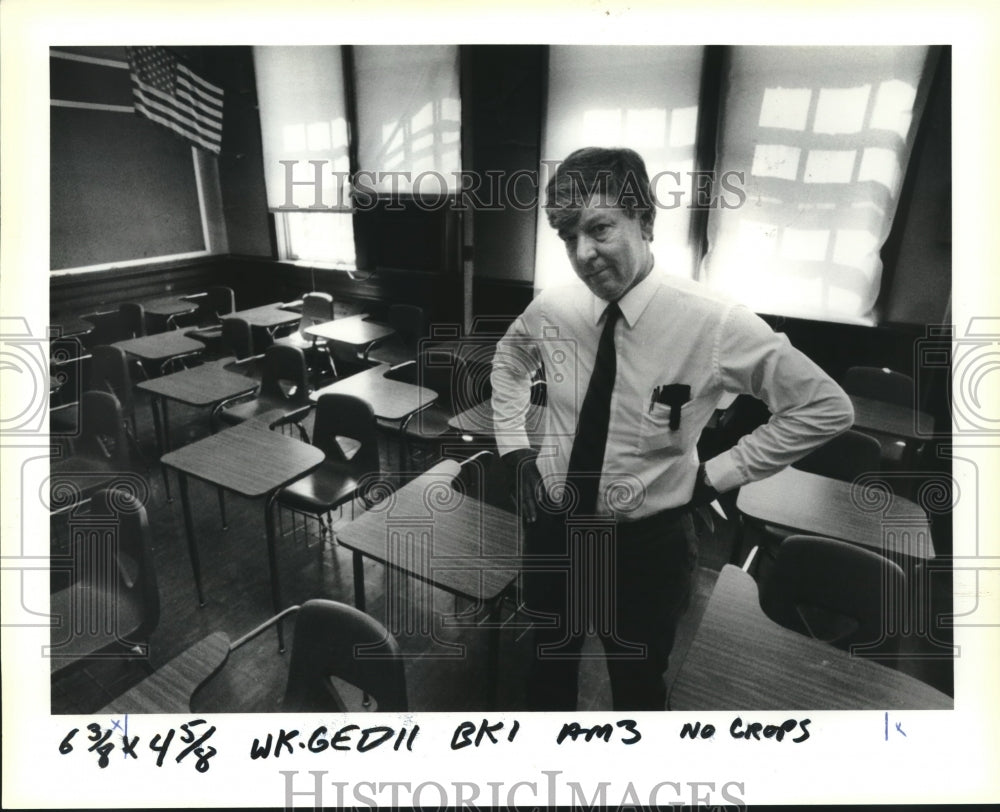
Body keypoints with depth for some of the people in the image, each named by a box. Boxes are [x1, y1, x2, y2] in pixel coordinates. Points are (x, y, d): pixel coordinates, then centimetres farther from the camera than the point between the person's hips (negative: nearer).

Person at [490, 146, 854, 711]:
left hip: (649, 545, -3)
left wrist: (718, 473, -13)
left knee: (639, 686, 22)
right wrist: (515, 446, 3)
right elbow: (509, 358, 14)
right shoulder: (552, 309, -10)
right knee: (549, 670, 27)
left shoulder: (712, 322, -22)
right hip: (552, 529, 4)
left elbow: (827, 407, -12)